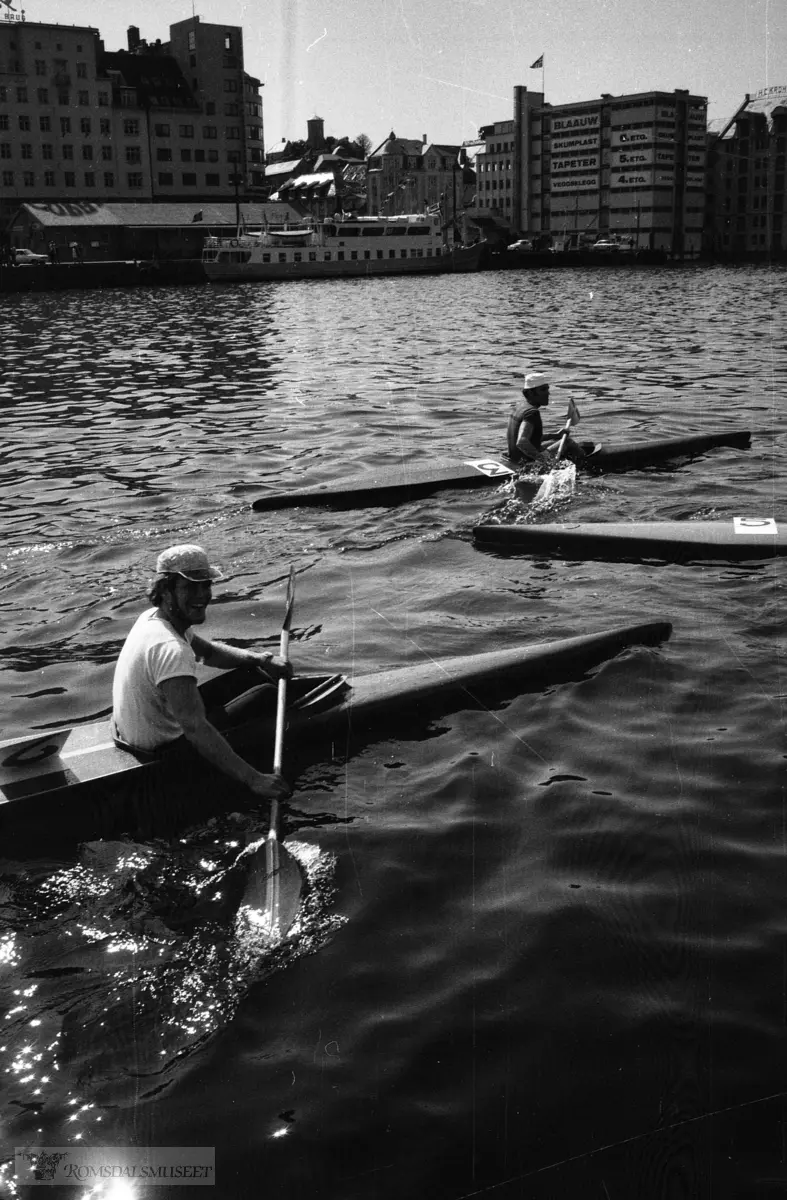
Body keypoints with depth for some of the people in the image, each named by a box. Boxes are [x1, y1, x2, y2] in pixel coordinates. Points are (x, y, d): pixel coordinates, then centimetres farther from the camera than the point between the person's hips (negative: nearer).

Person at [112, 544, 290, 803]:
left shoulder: (152, 617, -2)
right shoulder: (170, 649, -33)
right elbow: (195, 729, -40)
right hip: (166, 751, -10)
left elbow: (208, 651, 14)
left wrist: (261, 660, -3)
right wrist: (253, 779, -44)